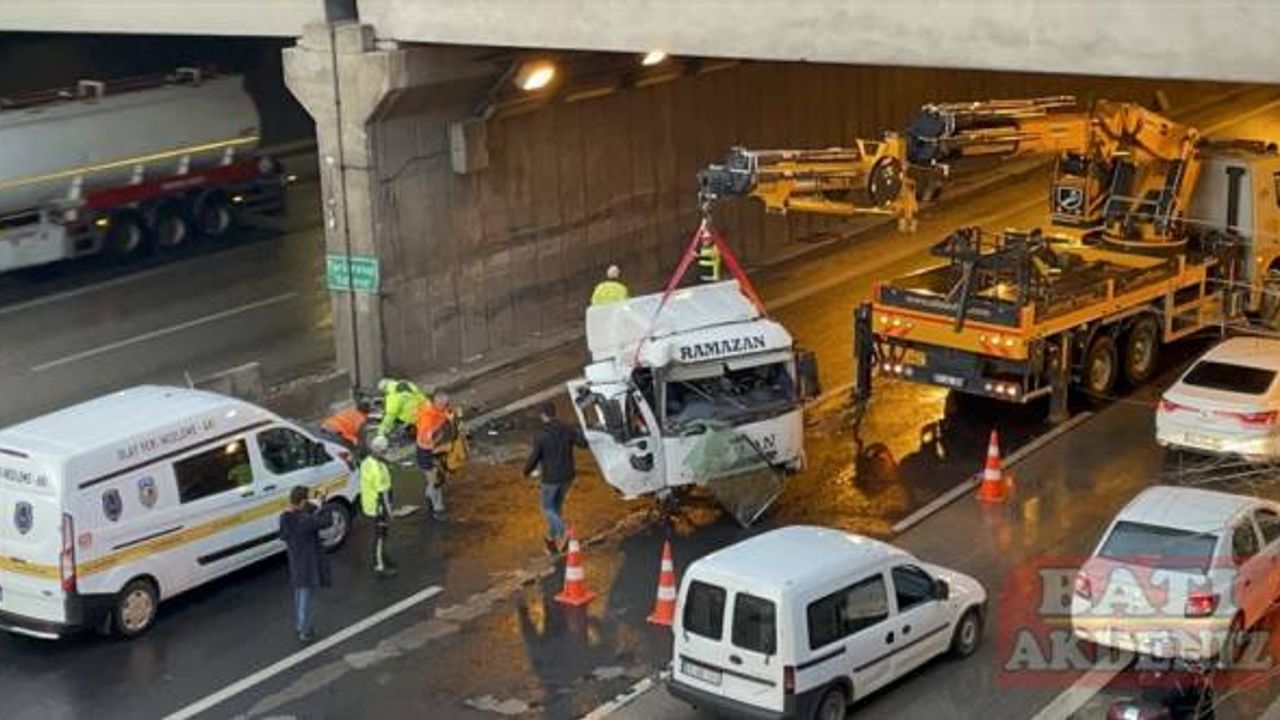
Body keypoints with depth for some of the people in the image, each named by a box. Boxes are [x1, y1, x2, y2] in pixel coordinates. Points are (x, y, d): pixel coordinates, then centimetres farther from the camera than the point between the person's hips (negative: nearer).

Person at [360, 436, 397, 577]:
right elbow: (383, 493, -26)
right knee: (380, 537, 4)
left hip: (369, 504, 9)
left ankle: (381, 560, 36)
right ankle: (379, 567, 14)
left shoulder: (366, 462, -1)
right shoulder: (379, 470, -30)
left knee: (380, 535, 23)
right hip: (378, 507, -9)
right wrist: (388, 514, -18)